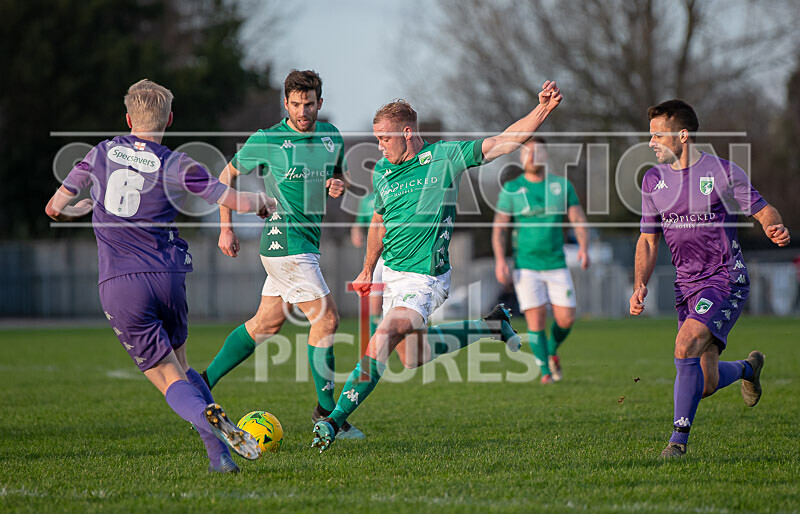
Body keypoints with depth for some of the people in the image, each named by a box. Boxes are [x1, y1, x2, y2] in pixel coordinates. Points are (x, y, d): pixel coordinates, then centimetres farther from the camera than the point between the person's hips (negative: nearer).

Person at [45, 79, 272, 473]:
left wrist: (84, 208, 36)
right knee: (181, 366, 23)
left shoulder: (101, 154, 8)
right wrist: (265, 203, 25)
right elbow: (236, 201, 2)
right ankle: (223, 433, 3)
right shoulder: (177, 166, 2)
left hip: (118, 286, -1)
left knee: (169, 380, 0)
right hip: (168, 278, 1)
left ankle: (208, 421, -30)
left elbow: (55, 209, 13)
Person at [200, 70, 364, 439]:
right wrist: (225, 228, 0)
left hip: (308, 240, 7)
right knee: (326, 318, -11)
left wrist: (339, 185, -3)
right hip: (285, 239, -7)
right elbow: (228, 175, 3)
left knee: (267, 322, 14)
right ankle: (326, 410, -1)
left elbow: (339, 175, 22)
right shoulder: (267, 141, -10)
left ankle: (204, 382, 26)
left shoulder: (331, 136, 7)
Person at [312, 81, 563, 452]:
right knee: (411, 357, 12)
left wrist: (543, 108, -22)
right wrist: (368, 270, 24)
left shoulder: (445, 157, -8)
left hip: (424, 279, -7)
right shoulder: (381, 172, 7)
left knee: (380, 342, -23)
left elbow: (504, 142, -10)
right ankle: (492, 326, 29)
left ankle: (335, 420, -20)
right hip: (391, 273, 7)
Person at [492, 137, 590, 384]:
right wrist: (500, 260, -12)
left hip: (556, 265, 2)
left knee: (566, 319, -3)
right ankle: (545, 371, 6)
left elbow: (579, 220, 4)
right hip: (526, 267, -2)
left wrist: (583, 246, -14)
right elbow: (499, 228, 0)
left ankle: (552, 350, 29)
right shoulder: (511, 189, 1)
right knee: (536, 319, -8)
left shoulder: (562, 186, 5)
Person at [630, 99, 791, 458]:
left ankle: (679, 440, -17)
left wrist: (775, 227, -23)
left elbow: (763, 210, 0)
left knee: (686, 345, -27)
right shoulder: (653, 180, 8)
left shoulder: (723, 172, -7)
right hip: (687, 285, 5)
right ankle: (748, 367, 41)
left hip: (726, 279, -5)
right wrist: (640, 285, 0)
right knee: (706, 385, 4)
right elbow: (648, 240, 14)